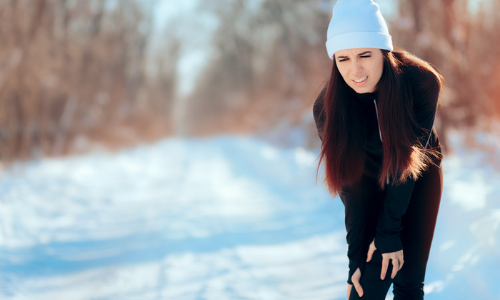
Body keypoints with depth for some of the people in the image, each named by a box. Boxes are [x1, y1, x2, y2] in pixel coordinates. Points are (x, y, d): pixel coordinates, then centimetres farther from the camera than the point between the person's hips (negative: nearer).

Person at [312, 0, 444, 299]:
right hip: (371, 181, 0)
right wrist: (355, 260, -19)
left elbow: (405, 161, -23)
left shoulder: (422, 81, -30)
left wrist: (389, 232, -21)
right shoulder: (328, 107, -26)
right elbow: (350, 185, -19)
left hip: (419, 177, 0)